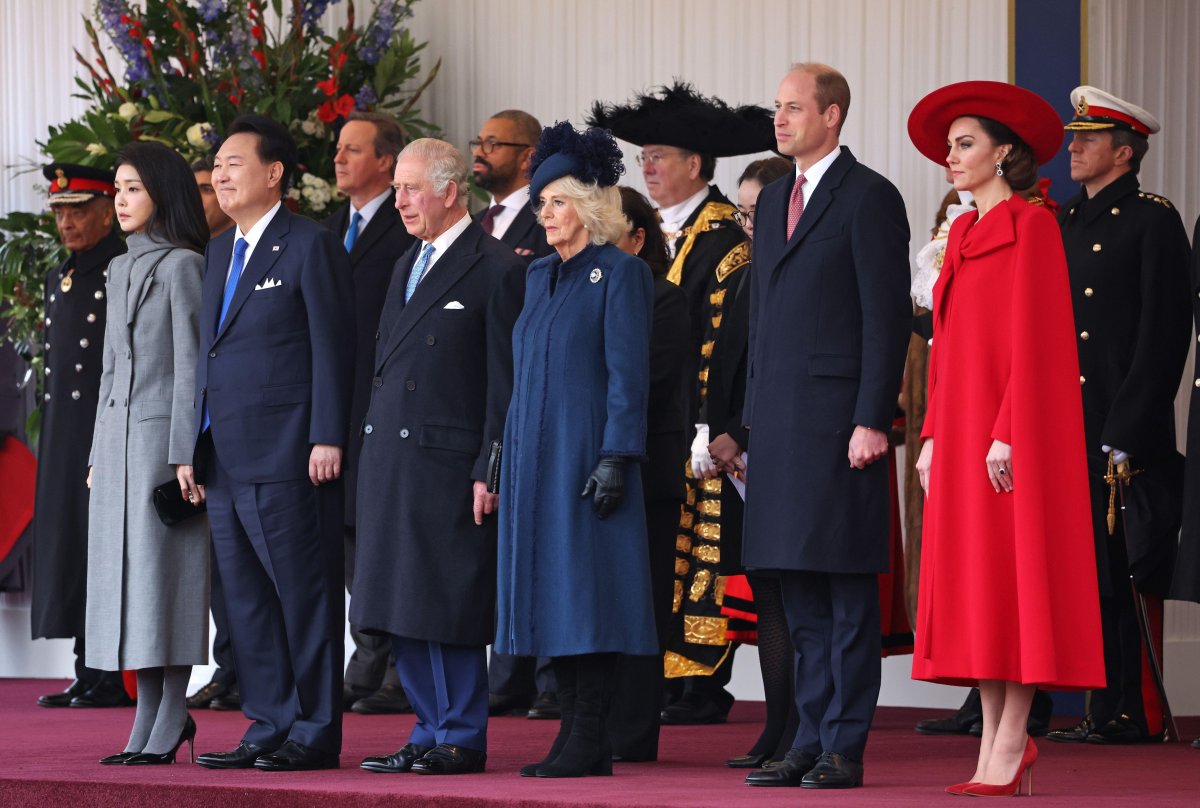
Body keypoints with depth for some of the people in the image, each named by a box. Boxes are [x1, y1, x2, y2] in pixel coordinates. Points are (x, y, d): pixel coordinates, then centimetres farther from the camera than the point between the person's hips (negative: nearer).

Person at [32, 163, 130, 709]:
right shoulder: (59, 280, 19)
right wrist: (50, 434, 19)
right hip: (62, 436, 9)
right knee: (66, 547, 7)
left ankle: (113, 680, -6)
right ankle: (89, 677, 11)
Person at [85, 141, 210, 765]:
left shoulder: (182, 266, -7)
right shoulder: (121, 270, 18)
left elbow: (191, 364, -11)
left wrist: (186, 452, -16)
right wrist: (98, 451, 17)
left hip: (164, 433, -8)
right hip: (118, 436, 8)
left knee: (164, 571, -7)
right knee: (123, 572, 5)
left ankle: (172, 717, -4)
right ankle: (148, 717, 9)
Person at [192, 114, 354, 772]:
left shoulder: (311, 247, -5)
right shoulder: (220, 253, 18)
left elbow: (333, 348, -9)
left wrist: (327, 439, -15)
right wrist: (197, 447, 14)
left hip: (287, 458, -8)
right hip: (226, 459, 8)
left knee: (305, 596, -4)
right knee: (246, 600, 10)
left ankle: (315, 734, 0)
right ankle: (269, 728, 16)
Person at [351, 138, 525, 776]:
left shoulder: (496, 269, -7)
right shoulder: (408, 266, 18)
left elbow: (506, 382, -10)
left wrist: (490, 471, -14)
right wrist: (369, 454, 14)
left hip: (449, 463, -8)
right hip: (391, 460, 8)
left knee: (449, 608, -4)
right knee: (402, 608, 9)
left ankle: (461, 738, 3)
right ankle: (431, 731, 16)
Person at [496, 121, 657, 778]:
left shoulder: (619, 274, -6)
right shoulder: (539, 275, 16)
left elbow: (628, 374, -11)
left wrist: (616, 459, -17)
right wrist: (509, 456, 15)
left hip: (584, 450, -8)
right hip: (533, 452, 8)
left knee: (586, 584, -7)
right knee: (549, 586, 6)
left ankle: (588, 741, -6)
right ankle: (575, 734, 9)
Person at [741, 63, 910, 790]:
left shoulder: (870, 198, -6)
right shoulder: (774, 200, 18)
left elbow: (888, 317, -11)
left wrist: (872, 422, -16)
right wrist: (754, 416, 16)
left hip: (839, 421, -8)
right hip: (781, 422, 8)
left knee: (849, 593, -3)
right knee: (801, 596, 10)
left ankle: (846, 749, -1)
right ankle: (810, 740, 15)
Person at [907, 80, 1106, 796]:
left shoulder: (1031, 225, -7)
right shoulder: (964, 232, 17)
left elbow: (1032, 336, -14)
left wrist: (1009, 435, -19)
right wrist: (934, 435, 12)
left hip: (1012, 428, -8)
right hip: (962, 430, 8)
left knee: (1015, 573, -7)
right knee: (973, 578, 5)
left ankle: (1012, 742, -6)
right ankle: (996, 736, 7)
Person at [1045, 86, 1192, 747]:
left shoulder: (1153, 220, -4)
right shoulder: (1063, 222, 17)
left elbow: (1165, 333, -9)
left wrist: (1128, 432, -14)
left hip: (1128, 435, -6)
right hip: (1070, 431, 6)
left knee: (1127, 573, -5)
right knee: (1090, 569, 5)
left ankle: (1136, 715, -2)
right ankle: (1106, 711, 8)